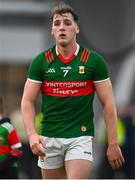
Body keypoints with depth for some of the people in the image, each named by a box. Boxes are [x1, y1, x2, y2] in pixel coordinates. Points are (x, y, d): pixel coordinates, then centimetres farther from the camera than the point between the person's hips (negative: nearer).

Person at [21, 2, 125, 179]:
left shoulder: (94, 60, -2)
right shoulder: (41, 61, 2)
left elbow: (108, 103, 1)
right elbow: (28, 100, 2)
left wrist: (113, 144, -4)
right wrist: (32, 134, -15)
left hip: (80, 137, -3)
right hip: (49, 138, 3)